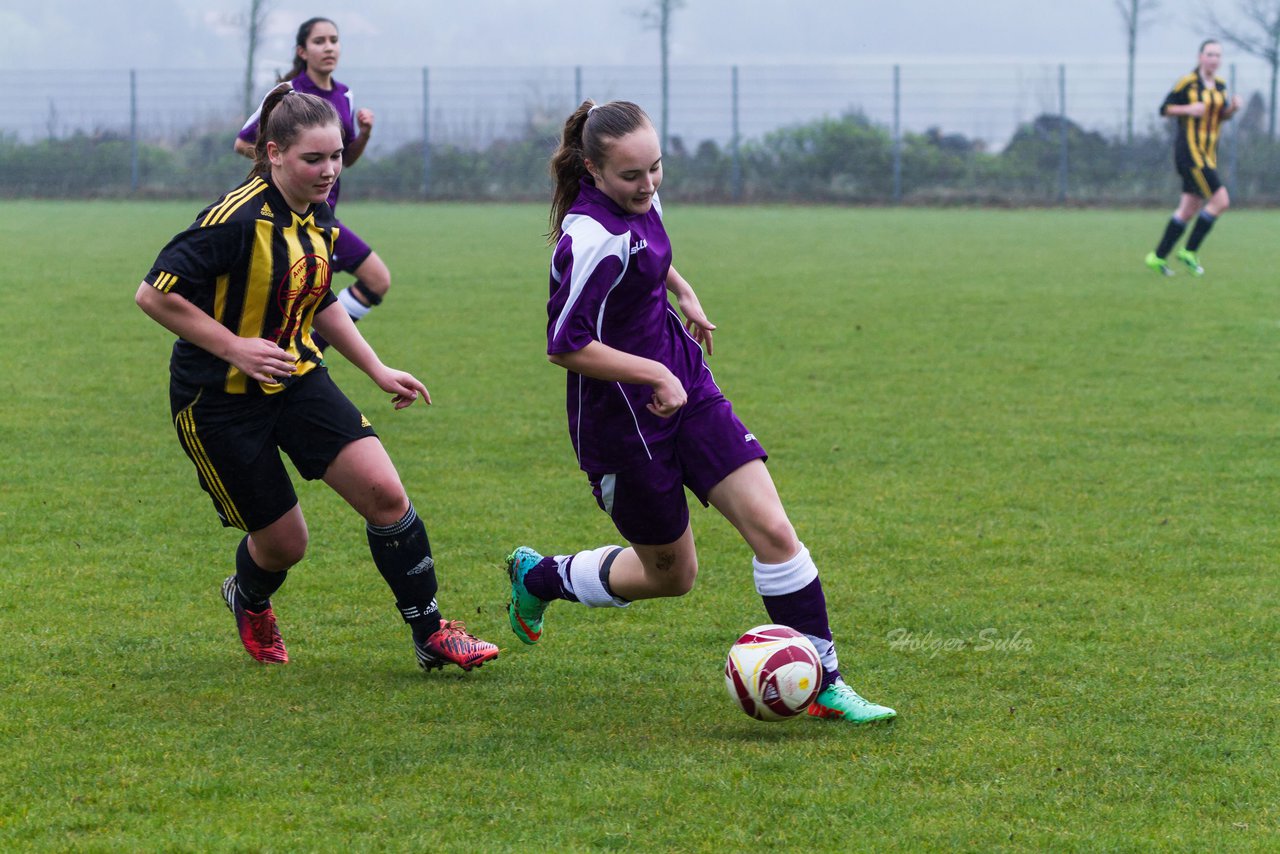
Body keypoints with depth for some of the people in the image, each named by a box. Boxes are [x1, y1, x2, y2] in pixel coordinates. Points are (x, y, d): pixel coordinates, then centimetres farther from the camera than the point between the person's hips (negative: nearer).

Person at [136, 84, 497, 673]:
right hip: (219, 402, -6)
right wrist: (234, 347, -24)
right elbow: (154, 295, -22)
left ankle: (431, 635, 2)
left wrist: (377, 370, 17)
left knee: (385, 493, -10)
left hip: (297, 378, 6)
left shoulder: (320, 220, 2)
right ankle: (249, 602, 40)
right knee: (283, 542, 2)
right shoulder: (237, 219, -24)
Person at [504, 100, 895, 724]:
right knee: (672, 572, 9)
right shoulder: (595, 239, -27)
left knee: (773, 531, -6)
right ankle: (539, 577, 35)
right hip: (624, 418, -7)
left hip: (686, 390, 7)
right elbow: (565, 346, -26)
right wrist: (657, 375, -22)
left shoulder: (636, 199, 1)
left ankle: (823, 684, 2)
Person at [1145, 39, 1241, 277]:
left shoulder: (1220, 85, 11)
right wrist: (1188, 109, -20)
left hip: (1208, 154, 8)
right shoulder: (1188, 83, -9)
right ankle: (1189, 251, -3)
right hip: (1189, 150, -8)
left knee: (1189, 209, 11)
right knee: (1220, 201, -14)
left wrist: (1233, 107, -1)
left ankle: (1158, 256, 19)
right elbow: (1164, 109, -5)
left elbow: (1222, 115, 21)